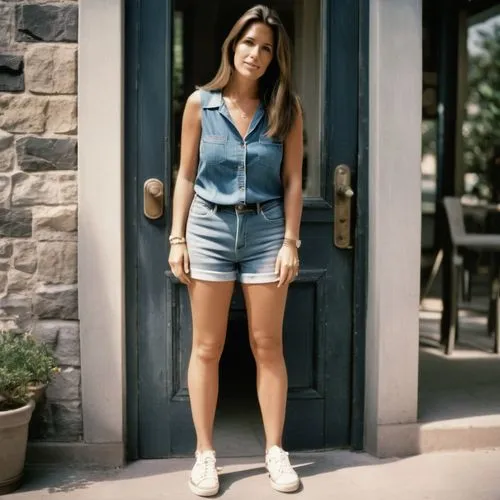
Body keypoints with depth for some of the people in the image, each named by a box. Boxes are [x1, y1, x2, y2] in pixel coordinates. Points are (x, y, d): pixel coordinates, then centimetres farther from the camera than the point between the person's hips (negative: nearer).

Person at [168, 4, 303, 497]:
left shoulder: (286, 108, 2)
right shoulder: (200, 103, 1)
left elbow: (292, 181, 2)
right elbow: (186, 176, 4)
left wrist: (290, 241, -4)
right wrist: (177, 238, -2)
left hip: (266, 231, 0)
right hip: (209, 228, 0)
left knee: (268, 345, 5)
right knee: (206, 348, 4)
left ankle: (275, 451, 18)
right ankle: (205, 454, 16)